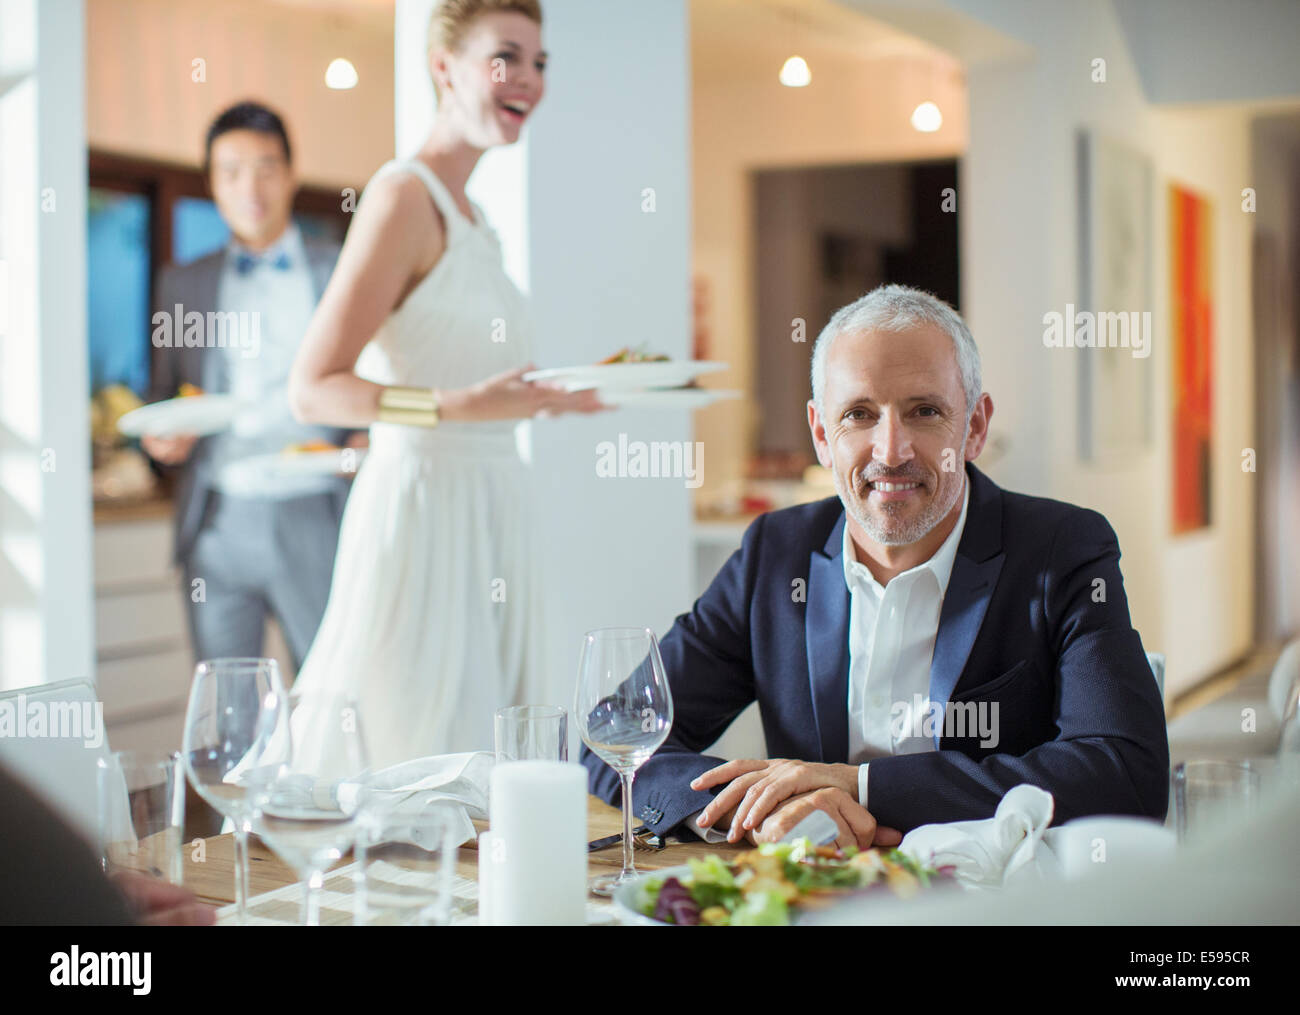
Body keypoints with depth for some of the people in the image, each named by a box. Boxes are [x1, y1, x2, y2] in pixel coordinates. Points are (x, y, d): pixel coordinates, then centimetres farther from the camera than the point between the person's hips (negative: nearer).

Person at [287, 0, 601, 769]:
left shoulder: (469, 214, 15)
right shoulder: (405, 196, -12)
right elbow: (313, 388, -18)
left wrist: (564, 391, 18)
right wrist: (456, 407, -28)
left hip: (489, 514, 9)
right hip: (425, 499, -9)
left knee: (479, 751, 13)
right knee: (419, 755, -4)